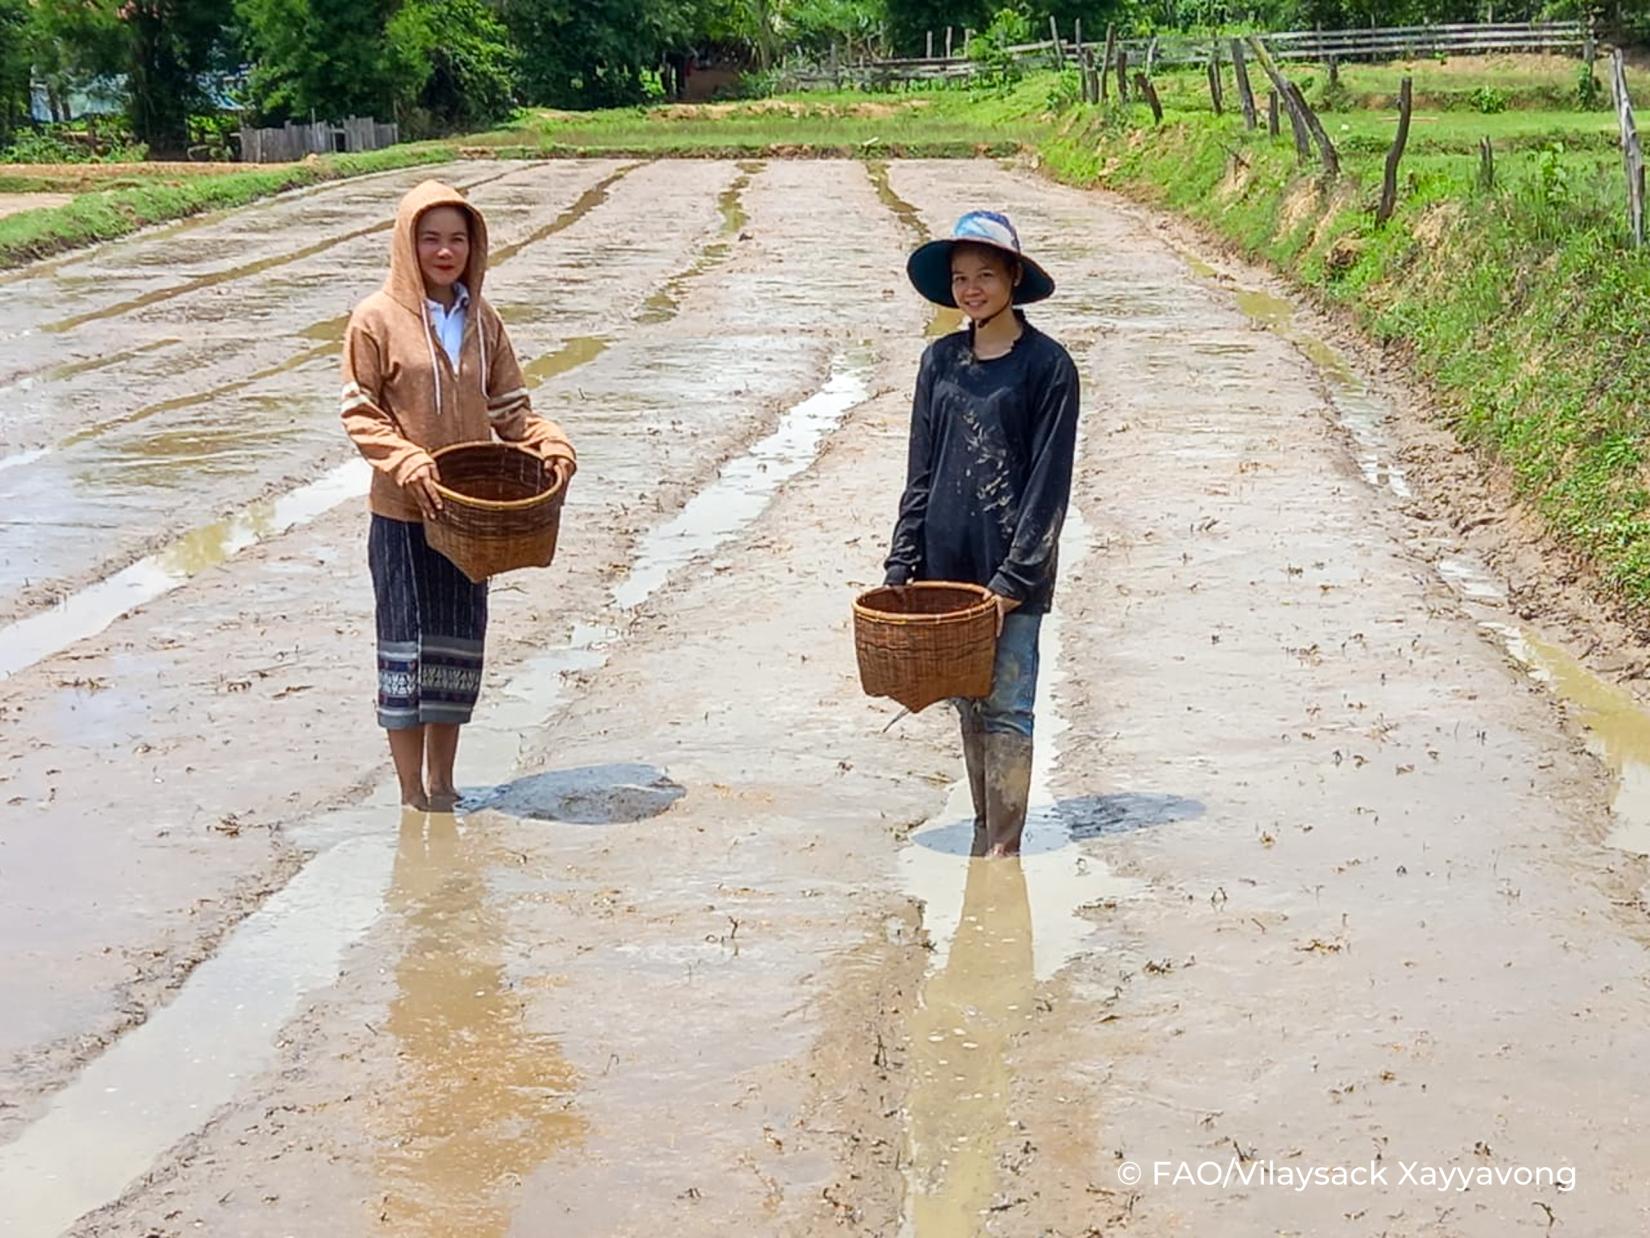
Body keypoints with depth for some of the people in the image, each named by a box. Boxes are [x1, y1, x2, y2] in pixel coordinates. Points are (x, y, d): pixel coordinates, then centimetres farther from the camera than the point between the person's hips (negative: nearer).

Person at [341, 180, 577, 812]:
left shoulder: (482, 321, 8)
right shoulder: (377, 319, -5)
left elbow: (508, 406, 12)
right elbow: (359, 413, -6)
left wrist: (551, 444, -7)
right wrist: (408, 463, -20)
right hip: (402, 512, -4)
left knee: (458, 644, 10)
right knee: (407, 643, 1)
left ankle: (443, 784, 23)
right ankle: (412, 793, 11)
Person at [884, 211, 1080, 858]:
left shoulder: (1047, 366, -6)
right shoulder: (940, 360, 8)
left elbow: (1049, 484, -8)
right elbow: (921, 472, 11)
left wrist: (1011, 580, -13)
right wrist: (902, 563, 5)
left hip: (1013, 569, -5)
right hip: (947, 563, 5)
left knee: (1005, 707, -3)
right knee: (968, 705, 12)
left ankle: (1005, 848, 4)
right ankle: (983, 830, 24)